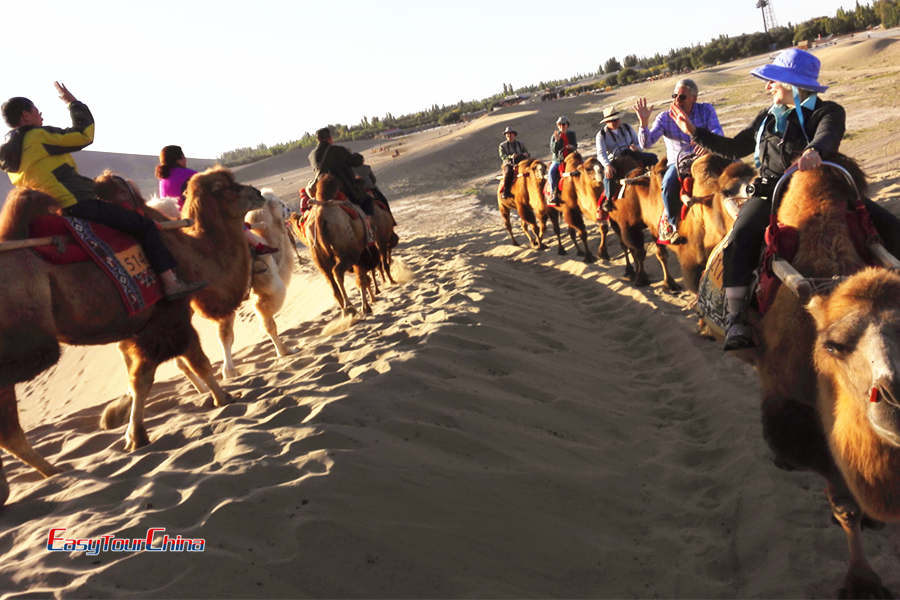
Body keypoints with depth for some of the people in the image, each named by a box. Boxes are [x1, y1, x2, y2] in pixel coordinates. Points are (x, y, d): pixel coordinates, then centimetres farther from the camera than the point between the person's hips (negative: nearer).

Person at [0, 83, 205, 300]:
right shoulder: (38, 136, -12)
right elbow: (84, 135, -11)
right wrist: (73, 103, 0)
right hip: (76, 205, -10)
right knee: (145, 226, -7)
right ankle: (171, 283, -11)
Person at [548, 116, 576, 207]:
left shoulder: (571, 134, 13)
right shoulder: (554, 136, 5)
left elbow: (575, 147, 17)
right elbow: (553, 150, -5)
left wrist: (572, 147, -6)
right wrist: (556, 141, -20)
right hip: (558, 160, -2)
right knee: (552, 171, -30)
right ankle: (553, 194, -29)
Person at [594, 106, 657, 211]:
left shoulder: (627, 128, 9)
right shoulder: (602, 134, -3)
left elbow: (638, 142, 16)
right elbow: (601, 153, -16)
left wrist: (636, 147, -11)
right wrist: (607, 165, -35)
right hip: (614, 160, -4)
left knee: (652, 157, -9)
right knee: (608, 174, -34)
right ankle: (608, 200, -29)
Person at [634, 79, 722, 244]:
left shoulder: (706, 110, 1)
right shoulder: (665, 117, -2)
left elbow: (717, 132, -12)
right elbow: (646, 143, -12)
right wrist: (643, 122, -31)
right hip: (678, 161, -1)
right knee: (668, 185, -33)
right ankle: (672, 225, -11)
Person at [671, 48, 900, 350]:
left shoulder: (828, 111, 0)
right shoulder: (767, 119, 15)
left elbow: (828, 135, -23)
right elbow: (734, 148, 22)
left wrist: (815, 150, -48)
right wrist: (696, 132, 15)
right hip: (771, 192, 2)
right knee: (738, 241, -28)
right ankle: (736, 320, -31)